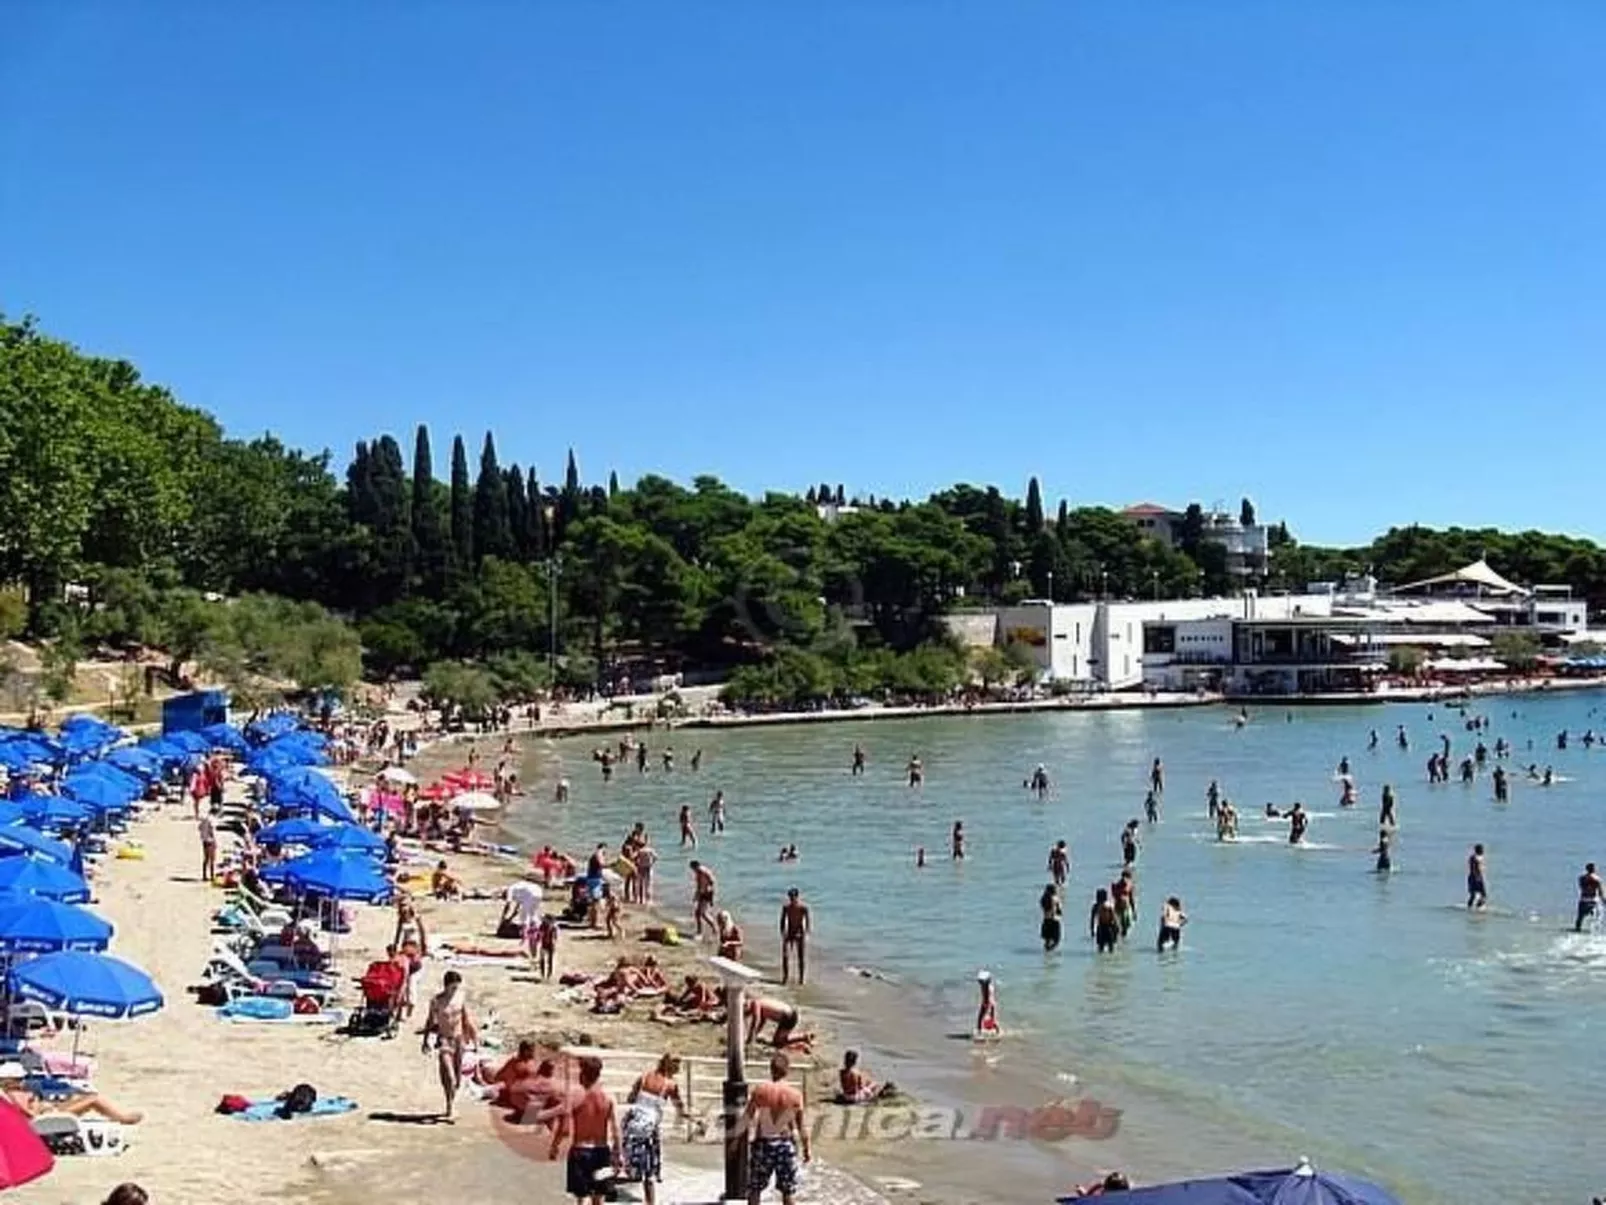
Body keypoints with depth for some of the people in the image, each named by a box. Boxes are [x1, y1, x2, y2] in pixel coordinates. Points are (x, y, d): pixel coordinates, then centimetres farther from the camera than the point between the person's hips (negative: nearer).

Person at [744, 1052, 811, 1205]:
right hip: (786, 1144, 0)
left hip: (763, 1143, 0)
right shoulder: (795, 1095, -8)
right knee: (788, 1190, 11)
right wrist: (806, 1148, 8)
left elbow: (747, 1118, -5)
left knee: (755, 1188, 13)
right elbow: (801, 1125, -3)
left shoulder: (760, 1091, -10)